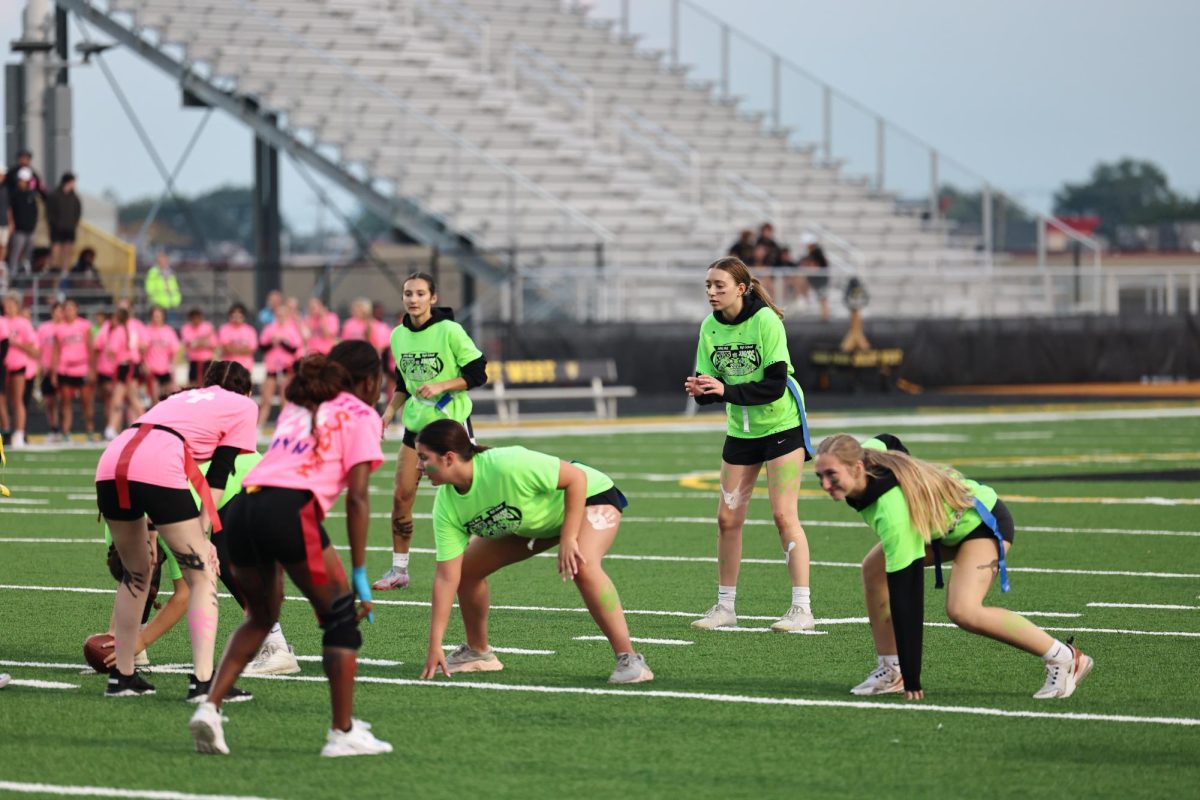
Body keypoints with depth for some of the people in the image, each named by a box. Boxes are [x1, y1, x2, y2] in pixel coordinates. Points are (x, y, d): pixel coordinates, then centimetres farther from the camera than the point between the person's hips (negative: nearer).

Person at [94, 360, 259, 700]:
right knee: (202, 577, 5)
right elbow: (217, 478, 9)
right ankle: (202, 681, -4)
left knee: (136, 574, 25)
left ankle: (121, 676, 26)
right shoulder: (244, 406, 20)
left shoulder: (184, 398, 37)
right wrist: (201, 535, 6)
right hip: (158, 469, -6)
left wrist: (148, 532, 32)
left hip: (111, 463, 6)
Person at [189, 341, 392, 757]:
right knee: (341, 617, 10)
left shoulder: (297, 407, 31)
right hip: (290, 509, -6)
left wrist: (276, 570, 30)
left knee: (261, 617, 26)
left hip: (241, 507, 6)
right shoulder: (360, 414, 12)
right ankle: (343, 733, 9)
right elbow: (356, 497, 3)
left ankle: (210, 706, 10)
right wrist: (359, 574, 3)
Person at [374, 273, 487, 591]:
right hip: (416, 423, 5)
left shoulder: (450, 331, -13)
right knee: (401, 495, 0)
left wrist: (441, 386, -21)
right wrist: (390, 411, 6)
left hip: (452, 422, -5)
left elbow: (478, 374, -10)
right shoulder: (399, 336, 5)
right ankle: (399, 570, 9)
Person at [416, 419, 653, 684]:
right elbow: (446, 577, -15)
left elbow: (576, 478, -29)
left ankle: (629, 660, -30)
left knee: (582, 567, -36)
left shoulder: (506, 466, -38)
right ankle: (478, 653, 23)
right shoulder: (446, 506, -16)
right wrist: (435, 645, -18)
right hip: (532, 522, 8)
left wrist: (568, 540, -33)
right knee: (467, 566, 1)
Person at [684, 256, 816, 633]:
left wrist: (727, 390, -33)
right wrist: (700, 390, -23)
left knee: (784, 514, -11)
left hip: (781, 425, -6)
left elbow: (774, 386, -24)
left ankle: (802, 608, -8)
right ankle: (725, 605, 14)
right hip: (741, 430, 6)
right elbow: (709, 381, 0)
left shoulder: (766, 321, -19)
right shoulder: (710, 327, -2)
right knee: (727, 518, 3)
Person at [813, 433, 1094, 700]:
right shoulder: (865, 453, -18)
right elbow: (887, 442, 9)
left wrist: (912, 680, -34)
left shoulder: (892, 512, -40)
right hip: (943, 521, 9)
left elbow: (905, 596, -38)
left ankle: (1063, 658, -14)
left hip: (983, 523, -9)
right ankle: (891, 672, 4)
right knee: (874, 568, -4)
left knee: (962, 610, -28)